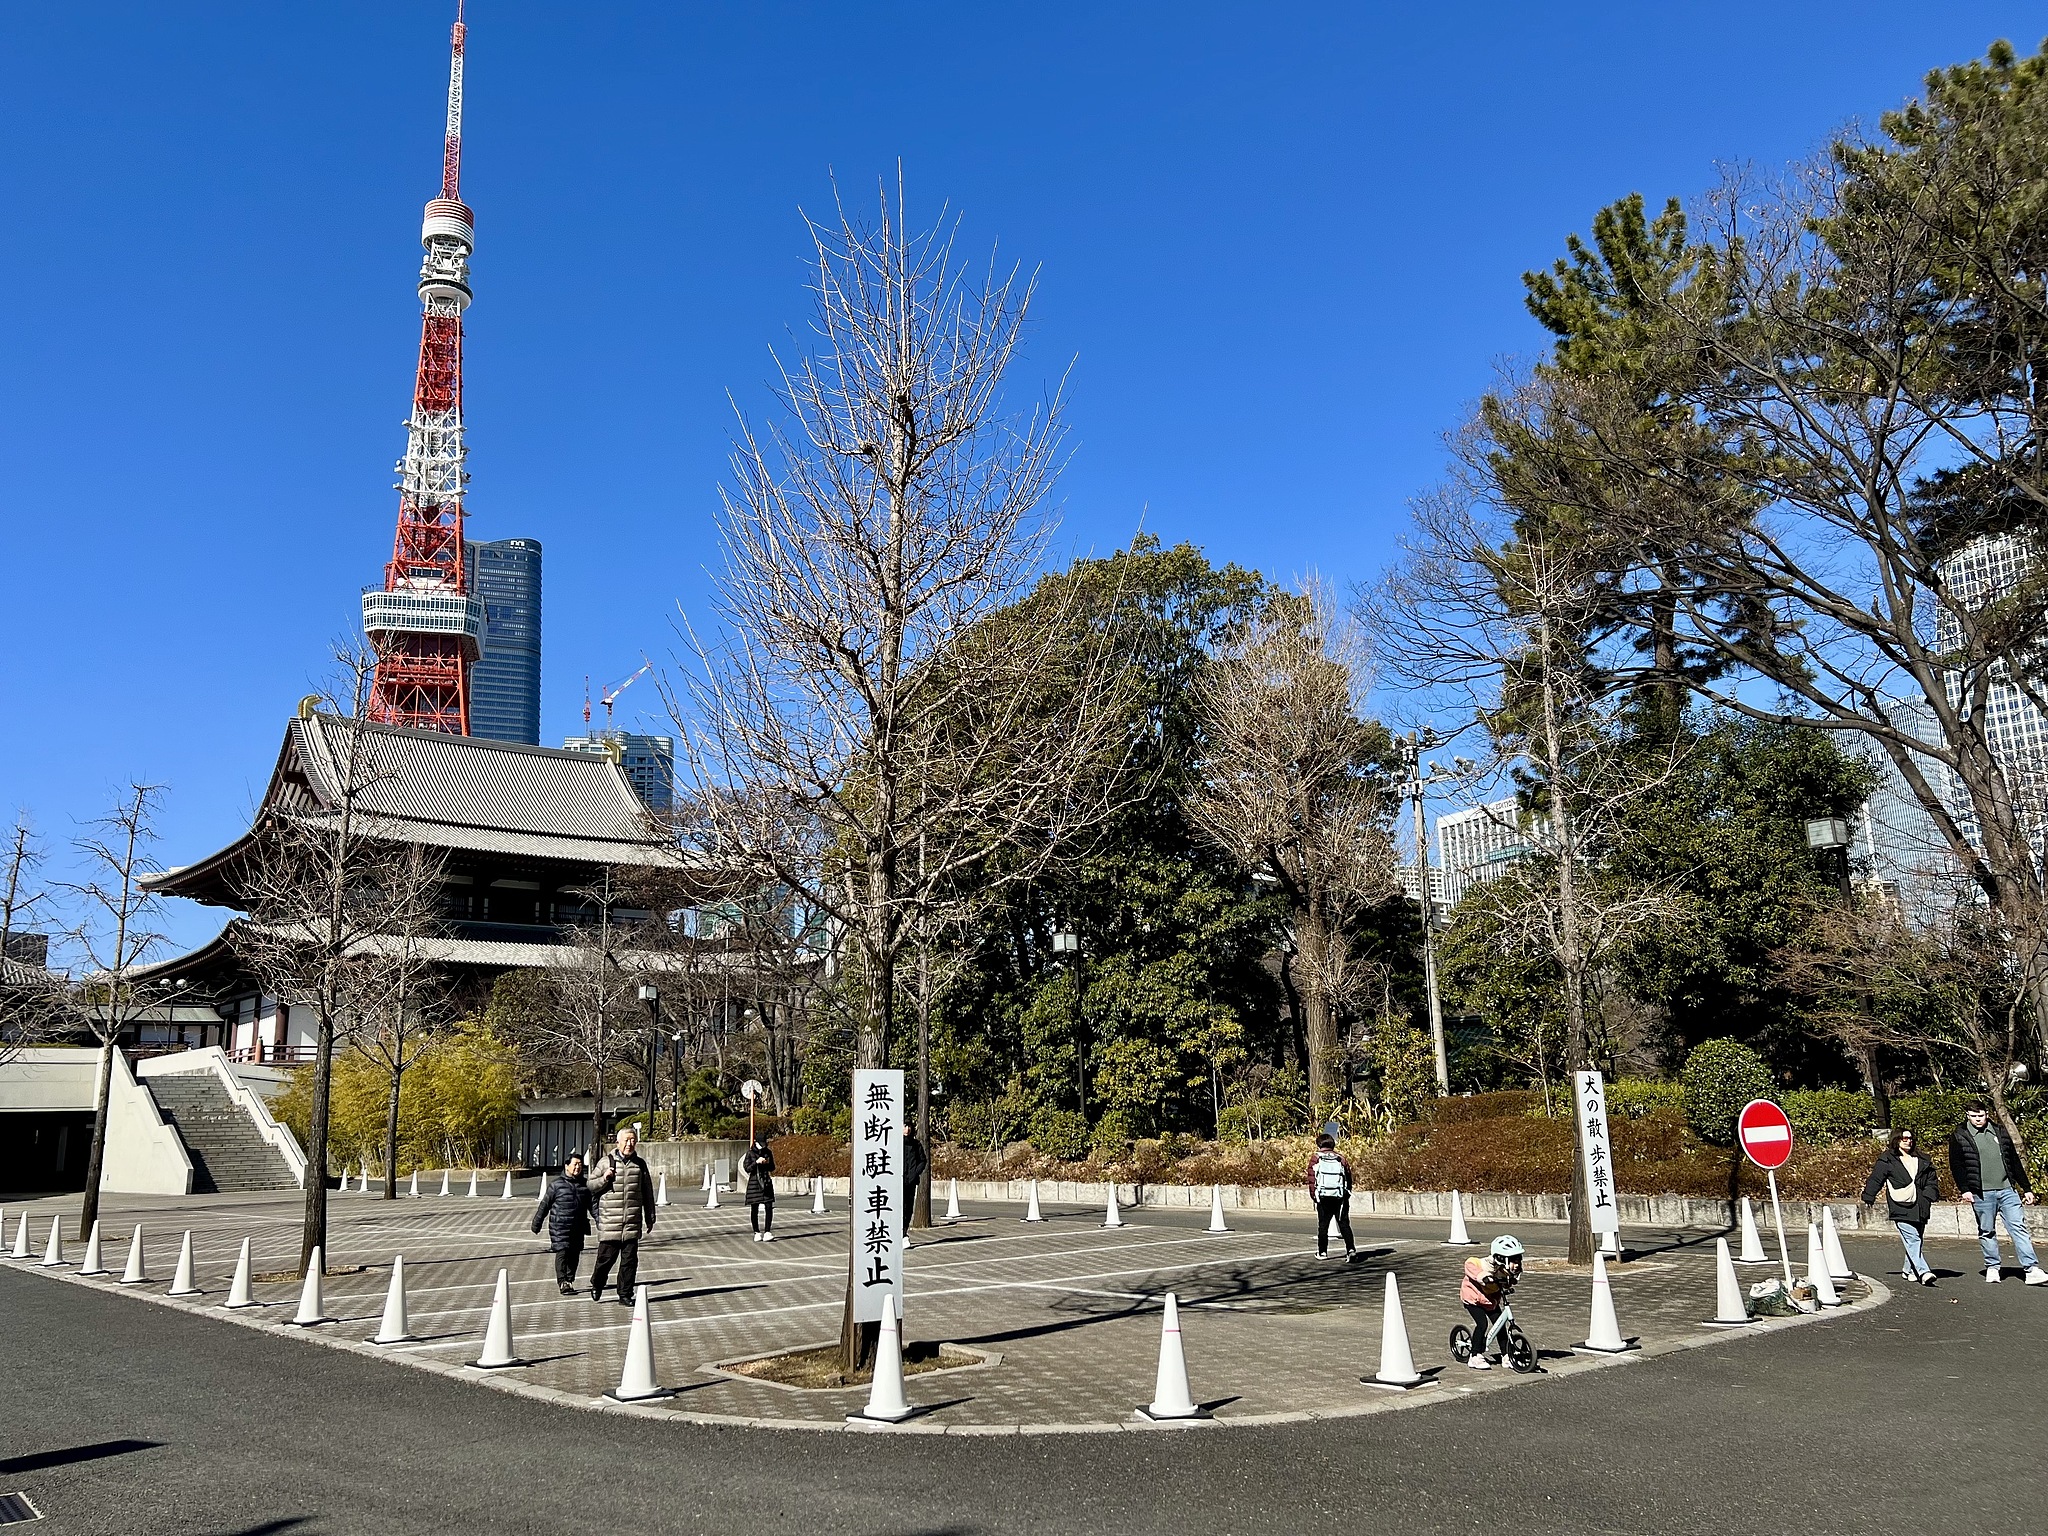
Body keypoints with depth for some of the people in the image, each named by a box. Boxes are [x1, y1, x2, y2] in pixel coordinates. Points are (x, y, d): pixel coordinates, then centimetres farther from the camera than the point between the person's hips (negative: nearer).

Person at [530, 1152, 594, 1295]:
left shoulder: (585, 1184, 9)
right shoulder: (556, 1184, -3)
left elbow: (592, 1204, 17)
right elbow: (545, 1204, 3)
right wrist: (537, 1222, 7)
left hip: (578, 1227, 4)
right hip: (559, 1226, -4)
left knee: (574, 1255, 6)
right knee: (562, 1253, -10)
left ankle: (570, 1281, 18)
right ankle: (563, 1283, -11)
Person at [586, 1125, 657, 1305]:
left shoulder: (640, 1164, 10)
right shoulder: (606, 1162, 2)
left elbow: (647, 1193, 16)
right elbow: (590, 1187, 7)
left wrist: (650, 1217, 17)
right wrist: (604, 1178, -12)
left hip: (633, 1223, 2)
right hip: (609, 1223, -2)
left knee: (630, 1261, 2)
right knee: (606, 1258, 4)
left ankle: (625, 1295, 12)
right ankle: (596, 1285, 31)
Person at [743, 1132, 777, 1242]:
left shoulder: (768, 1152, 7)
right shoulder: (750, 1153, -2)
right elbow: (746, 1168, -7)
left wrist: (767, 1163, -8)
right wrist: (757, 1162, -19)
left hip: (766, 1182, 2)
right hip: (754, 1182, -2)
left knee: (769, 1207, -9)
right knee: (754, 1209, 4)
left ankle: (767, 1233, -9)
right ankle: (757, 1233, 14)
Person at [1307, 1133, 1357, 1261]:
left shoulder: (1315, 1159, 0)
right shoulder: (1341, 1159, 5)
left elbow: (1311, 1178, -3)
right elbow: (1348, 1177, 8)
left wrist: (1313, 1195, 5)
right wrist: (1347, 1194, 18)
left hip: (1323, 1198, -1)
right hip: (1340, 1197, 1)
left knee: (1323, 1225, 11)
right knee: (1344, 1224, 4)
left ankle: (1322, 1252, 16)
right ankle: (1351, 1250, -9)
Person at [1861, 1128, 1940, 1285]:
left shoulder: (1923, 1161, 18)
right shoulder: (1887, 1160, 1)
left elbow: (1931, 1181, 22)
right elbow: (1875, 1179, 4)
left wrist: (1930, 1197, 9)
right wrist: (1869, 1198, 5)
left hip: (1920, 1208, 5)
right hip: (1901, 1209, -5)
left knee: (1915, 1240, 9)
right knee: (1912, 1240, -14)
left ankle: (1910, 1270, 22)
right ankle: (1923, 1272, -21)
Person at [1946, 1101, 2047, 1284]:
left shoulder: (2000, 1132, 11)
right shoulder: (1959, 1137, 1)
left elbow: (2015, 1162, 16)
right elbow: (1956, 1166, -1)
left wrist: (2026, 1188, 14)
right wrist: (1964, 1189, -11)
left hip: (2007, 1190, 2)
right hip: (1982, 1194, -2)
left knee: (2019, 1228, -4)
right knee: (1987, 1232, 5)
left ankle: (2032, 1270, -6)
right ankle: (1992, 1268, 15)